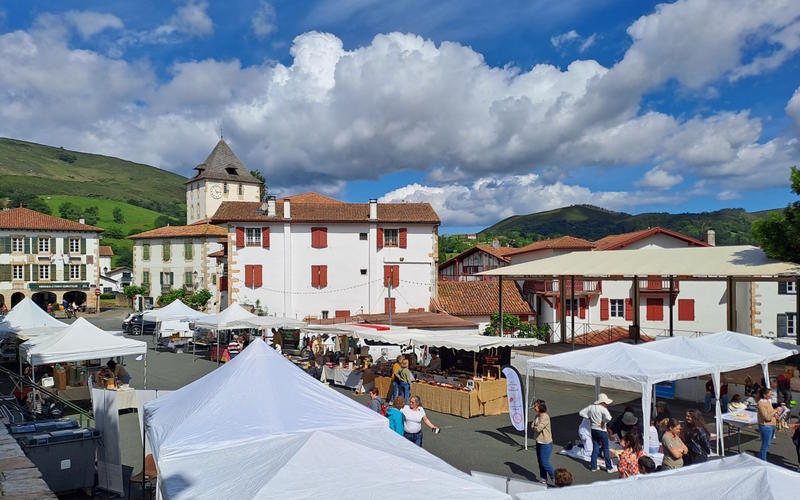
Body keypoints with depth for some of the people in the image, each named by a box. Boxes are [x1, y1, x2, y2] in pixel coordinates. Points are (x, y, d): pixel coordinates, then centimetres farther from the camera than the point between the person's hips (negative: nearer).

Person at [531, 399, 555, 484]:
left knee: (545, 463, -6)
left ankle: (555, 477, 10)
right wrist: (535, 427, -13)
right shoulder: (537, 416, 7)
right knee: (540, 461, 15)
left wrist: (534, 427, -7)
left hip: (546, 443, -9)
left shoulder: (545, 417, -22)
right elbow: (532, 426, 7)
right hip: (539, 442, 9)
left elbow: (538, 428, -26)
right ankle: (543, 478, 27)